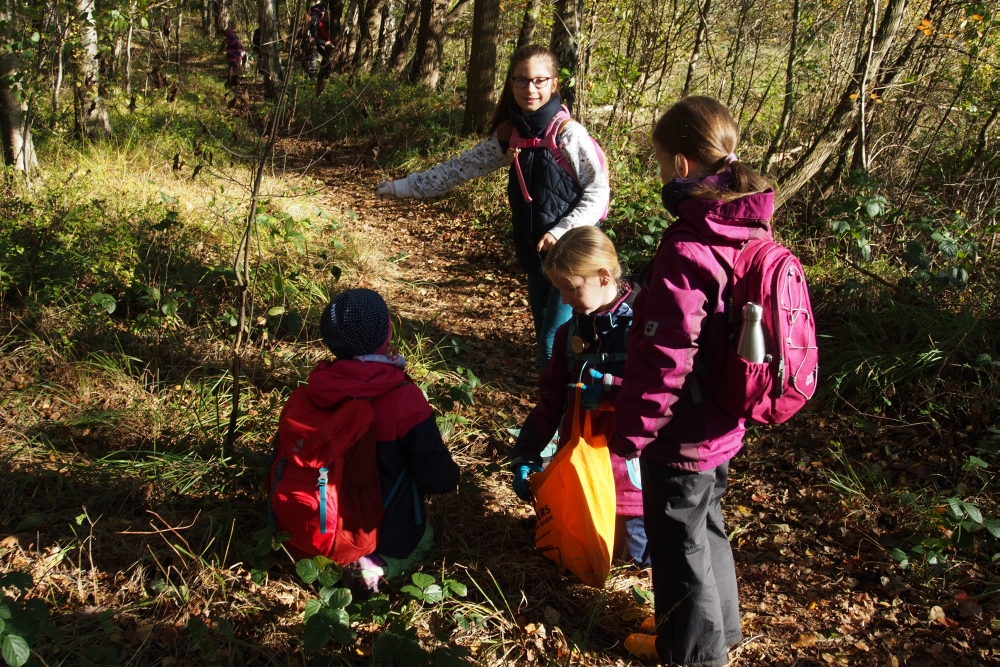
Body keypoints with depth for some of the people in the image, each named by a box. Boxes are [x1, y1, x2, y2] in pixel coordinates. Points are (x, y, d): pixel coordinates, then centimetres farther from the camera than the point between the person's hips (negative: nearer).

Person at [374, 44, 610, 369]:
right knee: (545, 336, 15)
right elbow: (459, 167, 8)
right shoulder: (508, 136, 3)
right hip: (535, 255, 6)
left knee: (555, 343, -8)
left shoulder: (568, 134, -14)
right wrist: (401, 187, 8)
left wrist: (562, 231, -19)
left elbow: (598, 190, -11)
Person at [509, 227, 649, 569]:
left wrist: (607, 391, -28)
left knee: (638, 553, 1)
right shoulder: (571, 331, 3)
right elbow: (551, 398, 6)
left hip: (629, 470, -6)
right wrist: (525, 457, 0)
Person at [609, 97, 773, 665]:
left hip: (682, 435, -8)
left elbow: (662, 359, -27)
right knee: (707, 525, 27)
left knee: (680, 542, 13)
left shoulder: (687, 252, -29)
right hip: (723, 426, 8)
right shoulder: (750, 231, -2)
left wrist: (630, 432, -15)